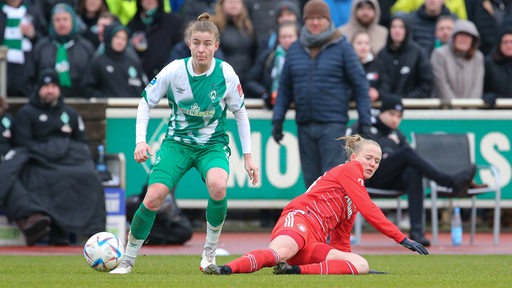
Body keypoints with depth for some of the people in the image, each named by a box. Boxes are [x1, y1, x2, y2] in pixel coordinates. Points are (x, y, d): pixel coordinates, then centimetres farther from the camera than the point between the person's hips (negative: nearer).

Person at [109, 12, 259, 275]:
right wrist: (141, 140, -9)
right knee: (153, 198, -18)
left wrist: (248, 156, 2)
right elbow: (146, 102, 2)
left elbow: (240, 114, 2)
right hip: (177, 142, 0)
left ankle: (209, 253, -10)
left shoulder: (225, 73, -12)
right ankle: (127, 260, 3)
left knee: (218, 185, -33)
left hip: (213, 144, 0)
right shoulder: (173, 71, -13)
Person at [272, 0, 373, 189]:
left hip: (333, 125, -4)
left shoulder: (342, 47, -1)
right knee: (311, 179, 6)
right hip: (304, 124, 4)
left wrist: (365, 121, -6)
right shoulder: (295, 49, 10)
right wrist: (277, 120, 4)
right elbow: (284, 87, 13)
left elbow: (360, 84, -1)